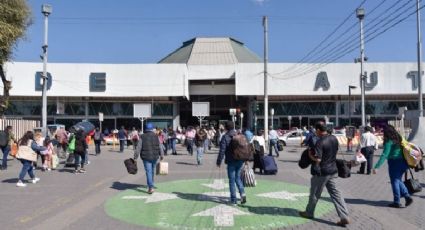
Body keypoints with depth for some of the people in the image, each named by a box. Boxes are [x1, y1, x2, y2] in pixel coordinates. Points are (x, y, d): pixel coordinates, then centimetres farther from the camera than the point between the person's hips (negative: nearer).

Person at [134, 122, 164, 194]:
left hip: (146, 157, -3)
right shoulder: (156, 136, 1)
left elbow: (138, 148, -8)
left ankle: (151, 187, -13)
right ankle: (151, 184, 35)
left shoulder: (142, 137, -6)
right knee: (152, 171, 20)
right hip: (155, 157, 3)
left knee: (148, 172, -3)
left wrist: (135, 157, -3)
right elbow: (160, 147, 5)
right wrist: (161, 155, 17)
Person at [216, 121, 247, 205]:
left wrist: (219, 161, -6)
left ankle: (233, 200, 7)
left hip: (231, 161, -5)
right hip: (240, 160, 5)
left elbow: (222, 151, -14)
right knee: (237, 177, 21)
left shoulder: (225, 137, -11)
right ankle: (242, 193, 1)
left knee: (232, 180, 4)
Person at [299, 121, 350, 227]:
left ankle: (309, 213, 29)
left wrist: (310, 155, -8)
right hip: (333, 171, 7)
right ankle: (344, 217, 4)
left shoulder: (320, 142, -22)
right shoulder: (334, 138, 2)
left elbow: (317, 159, -25)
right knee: (335, 193, 8)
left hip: (321, 172, -7)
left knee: (315, 194, 11)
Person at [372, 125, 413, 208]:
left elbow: (384, 155, -23)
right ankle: (407, 196, 12)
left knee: (395, 182, 3)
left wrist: (376, 167, -25)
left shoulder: (389, 142, -15)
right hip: (402, 162, 7)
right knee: (398, 180, 21)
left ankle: (397, 202, 9)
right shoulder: (399, 139, 9)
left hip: (394, 163, -7)